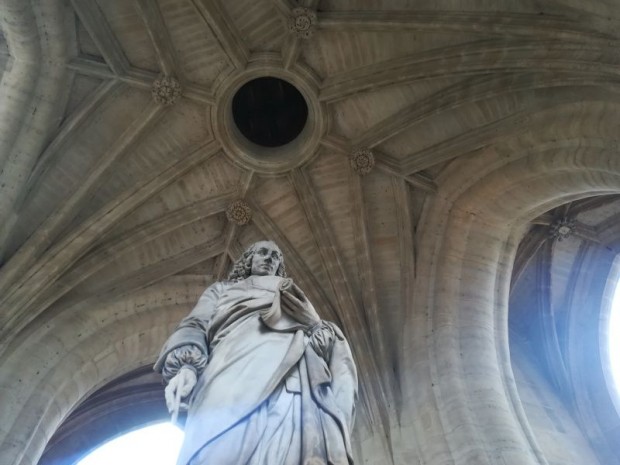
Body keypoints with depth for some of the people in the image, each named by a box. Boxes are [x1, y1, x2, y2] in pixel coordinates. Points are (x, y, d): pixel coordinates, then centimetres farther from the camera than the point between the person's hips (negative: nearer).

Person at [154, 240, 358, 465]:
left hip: (294, 375, 2)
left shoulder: (294, 298, 43)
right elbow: (196, 326, 18)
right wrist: (187, 364, -5)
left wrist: (323, 335, 0)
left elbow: (319, 329, 28)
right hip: (239, 370, -1)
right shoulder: (222, 289, 37)